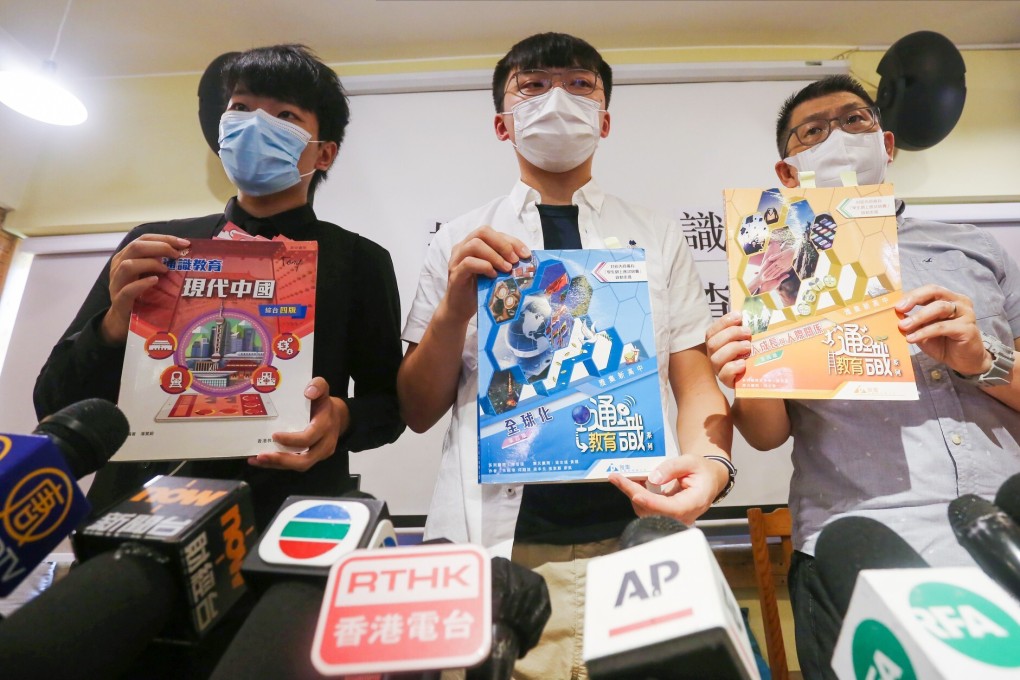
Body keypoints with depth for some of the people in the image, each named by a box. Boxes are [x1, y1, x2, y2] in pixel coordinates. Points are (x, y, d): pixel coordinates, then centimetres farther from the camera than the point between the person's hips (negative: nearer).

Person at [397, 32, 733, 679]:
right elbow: (418, 412, 3)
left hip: (639, 535, 2)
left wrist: (708, 459, -15)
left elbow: (695, 377, 6)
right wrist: (454, 308, -15)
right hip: (496, 543, 0)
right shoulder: (460, 243, 4)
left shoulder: (660, 239, 8)